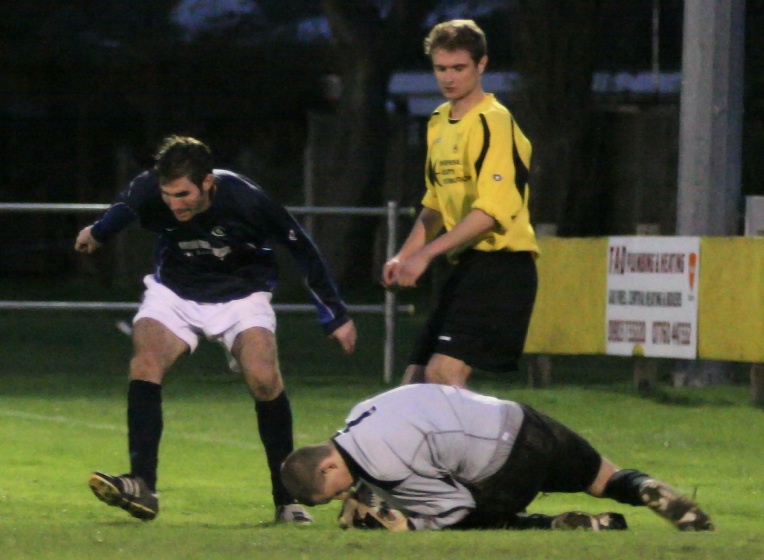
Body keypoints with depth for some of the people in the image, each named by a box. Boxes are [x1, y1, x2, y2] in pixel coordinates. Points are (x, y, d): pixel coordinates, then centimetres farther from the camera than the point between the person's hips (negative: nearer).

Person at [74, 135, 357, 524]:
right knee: (145, 365, -23)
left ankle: (287, 499, -10)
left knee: (263, 377, -23)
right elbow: (125, 207, 5)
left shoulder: (247, 200, -29)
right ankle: (141, 487, -25)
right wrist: (98, 233, 27)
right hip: (173, 292, 2)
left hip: (241, 294, -2)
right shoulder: (147, 192, -23)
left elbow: (303, 250, -13)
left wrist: (336, 317, -5)